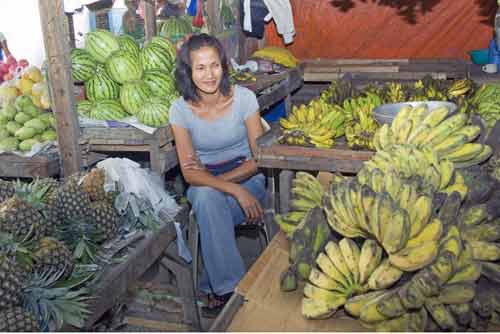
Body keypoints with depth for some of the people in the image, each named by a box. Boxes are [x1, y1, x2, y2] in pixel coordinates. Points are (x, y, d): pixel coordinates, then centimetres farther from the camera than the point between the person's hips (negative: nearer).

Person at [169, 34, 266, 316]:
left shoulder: (243, 98, -11)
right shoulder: (180, 109, -9)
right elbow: (190, 174, -14)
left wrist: (219, 178, -19)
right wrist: (236, 190, -28)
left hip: (247, 176, -1)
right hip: (205, 185, 1)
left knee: (209, 198, -31)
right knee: (206, 197, -34)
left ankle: (217, 289, -14)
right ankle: (232, 288, -25)